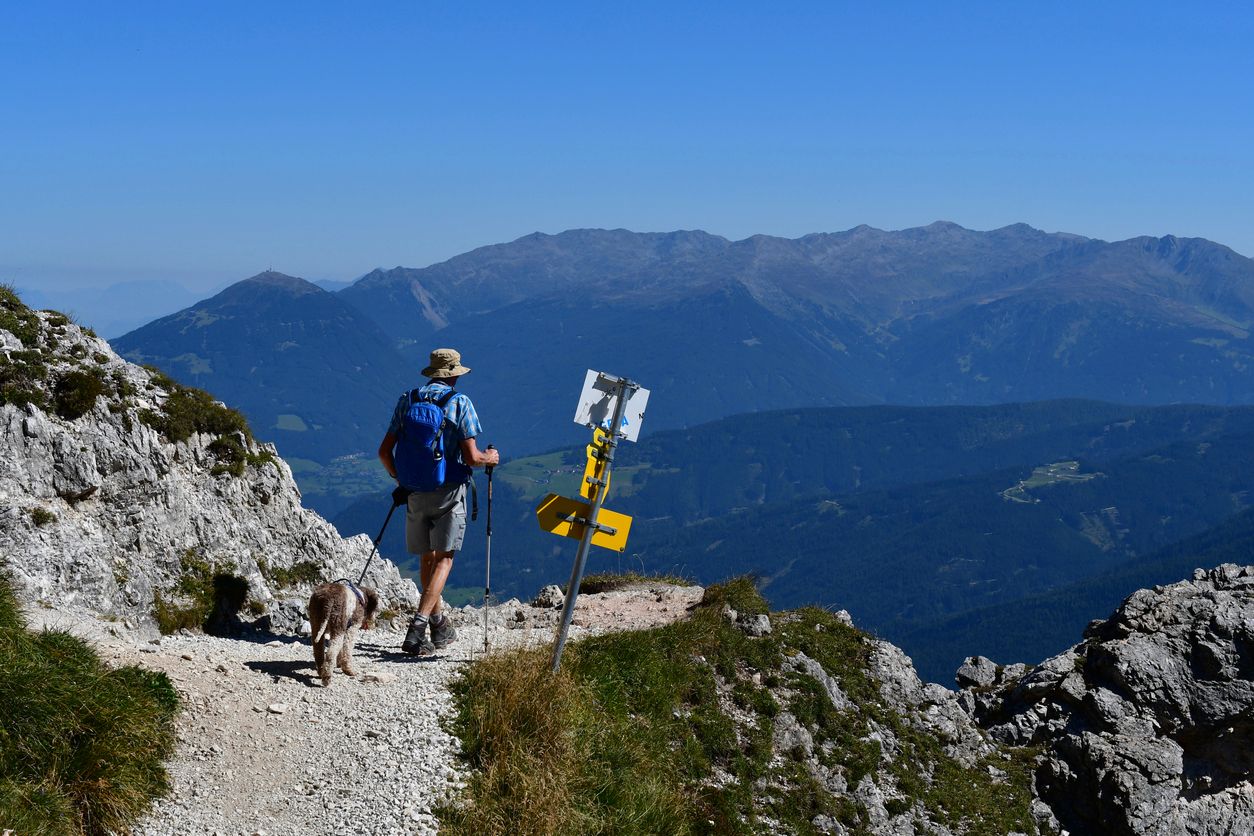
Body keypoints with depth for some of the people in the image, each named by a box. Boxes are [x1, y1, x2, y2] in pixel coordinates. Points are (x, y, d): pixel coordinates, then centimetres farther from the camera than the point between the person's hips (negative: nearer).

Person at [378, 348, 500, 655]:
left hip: (415, 491, 4)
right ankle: (418, 627, -16)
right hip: (448, 491, -4)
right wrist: (490, 459, 8)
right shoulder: (459, 402, -8)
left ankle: (438, 624, 30)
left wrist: (401, 479, 20)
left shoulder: (407, 400, 4)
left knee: (428, 557, 18)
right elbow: (471, 458, -14)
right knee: (443, 559, -2)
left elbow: (385, 451, 3)